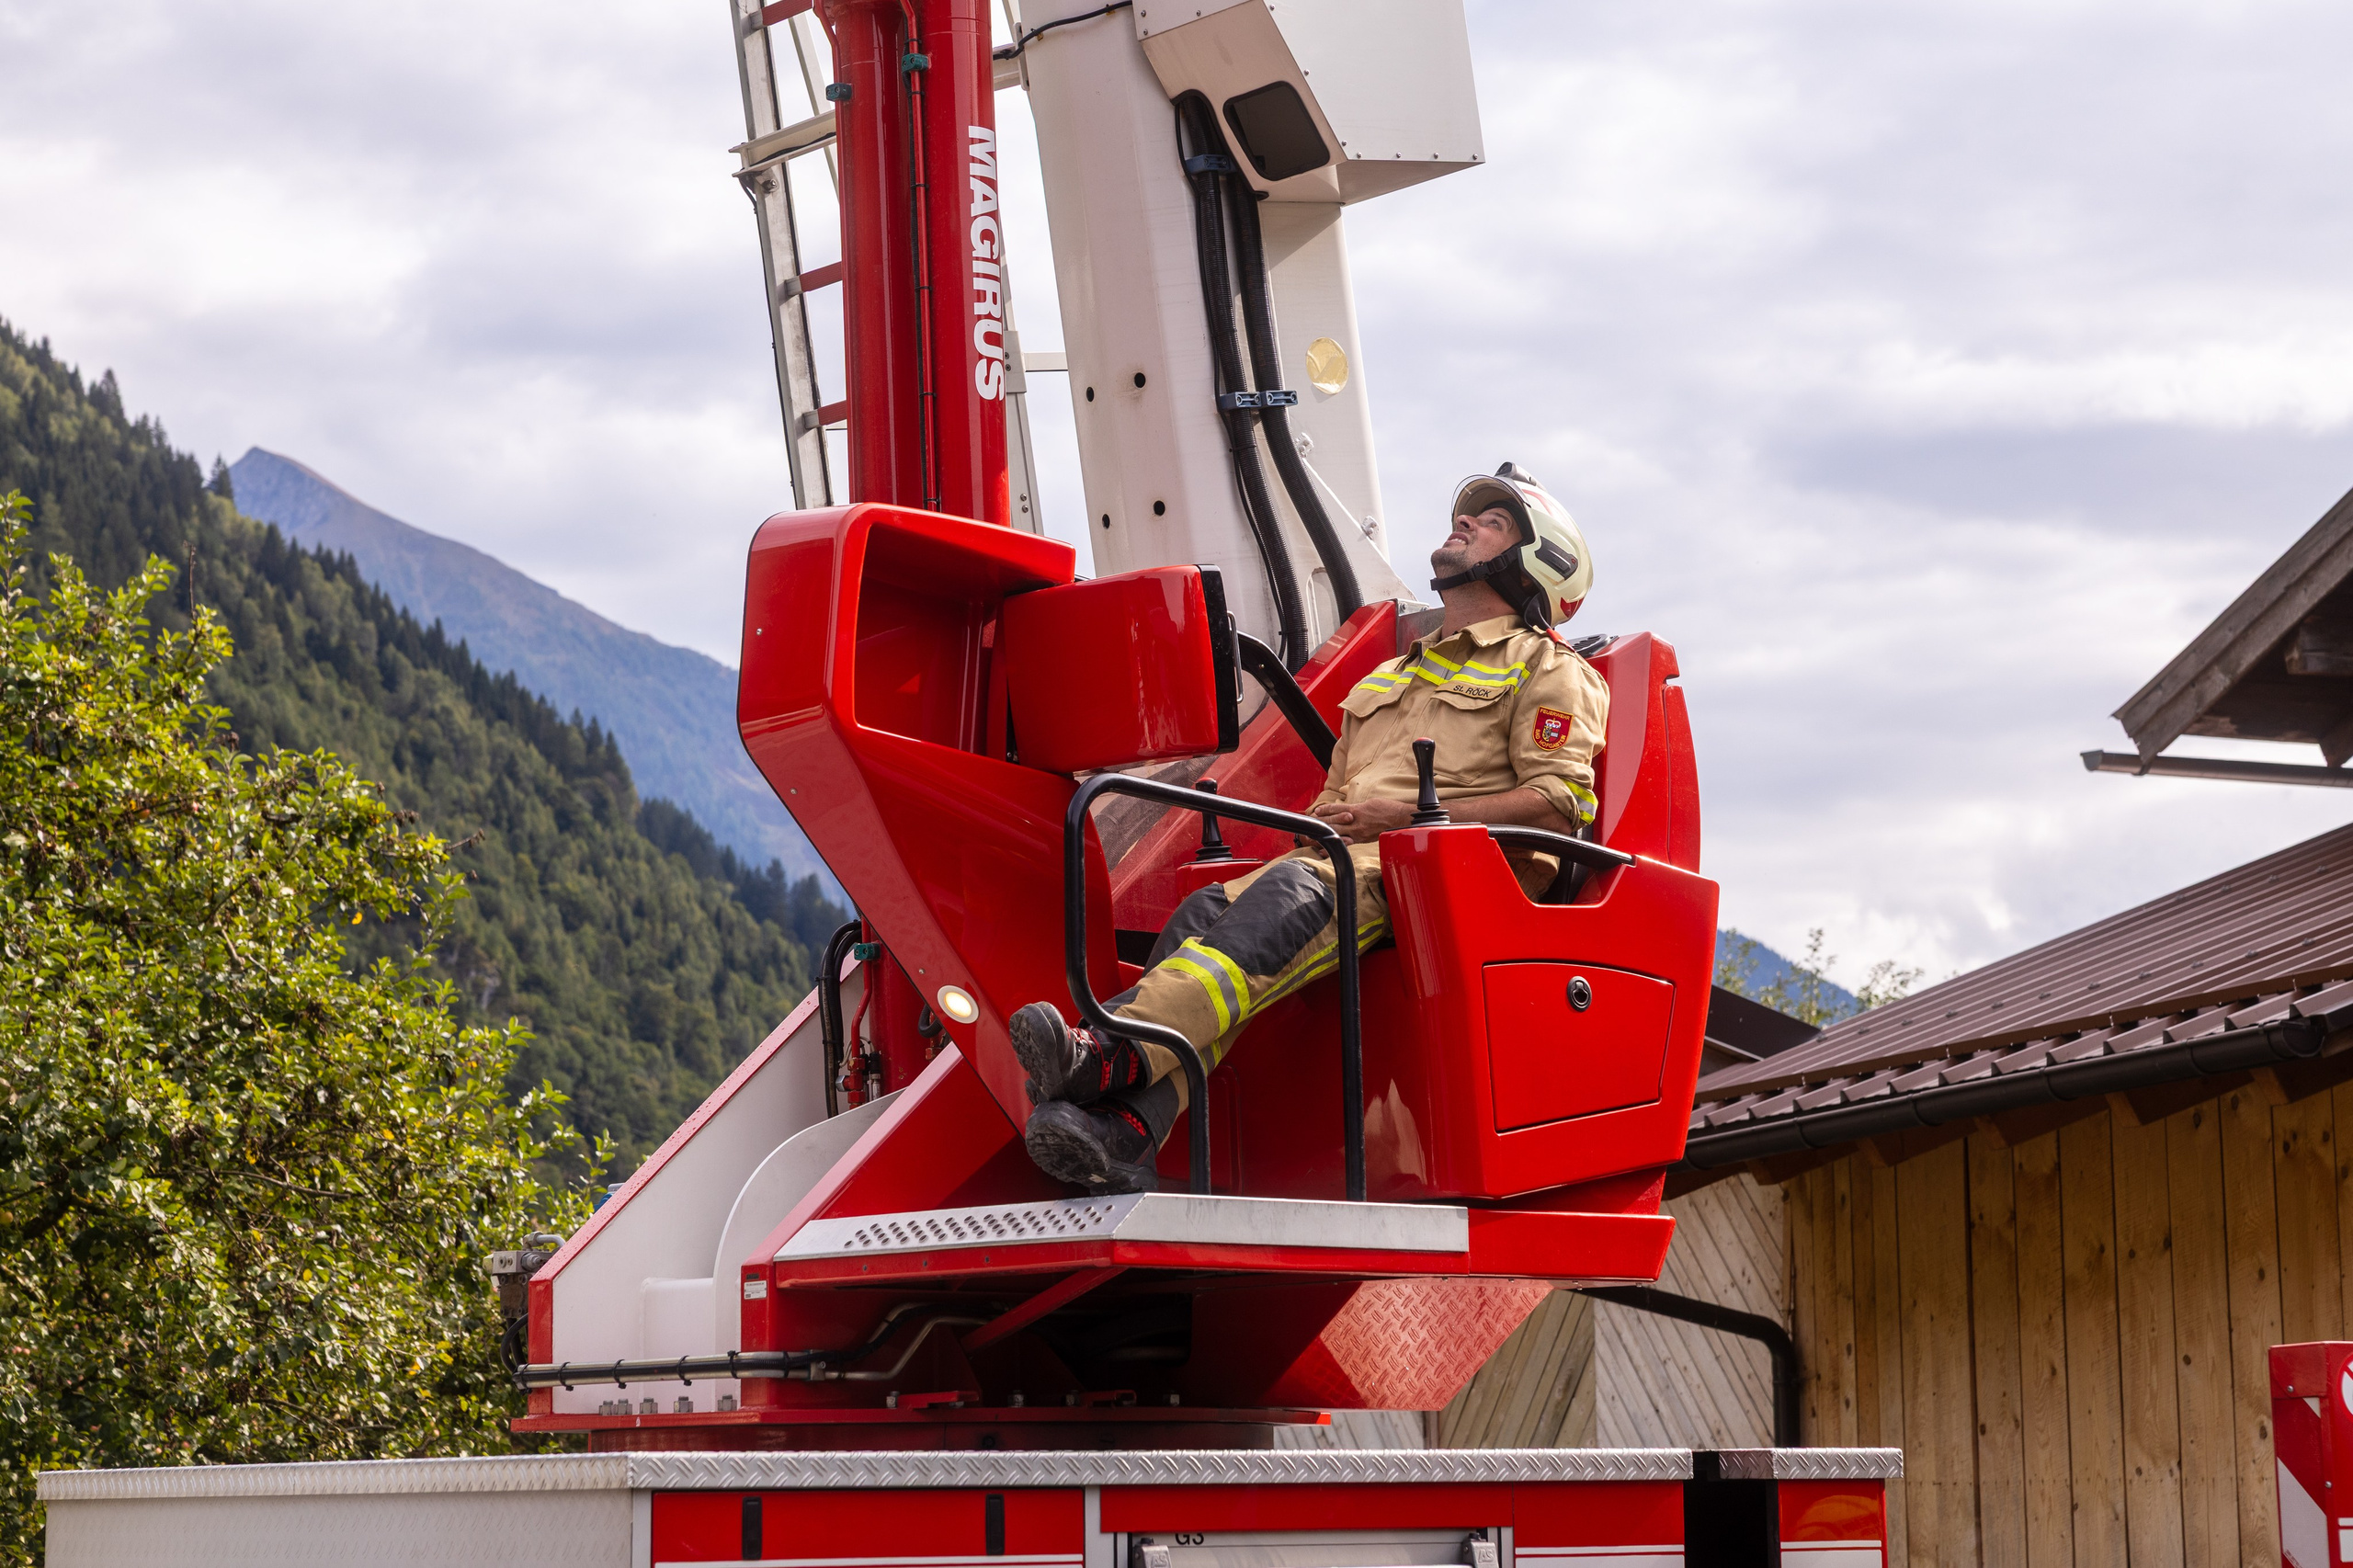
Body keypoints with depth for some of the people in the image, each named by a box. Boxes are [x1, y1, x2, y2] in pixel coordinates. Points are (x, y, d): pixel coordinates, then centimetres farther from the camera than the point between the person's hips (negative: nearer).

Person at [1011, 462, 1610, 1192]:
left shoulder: (1545, 669, 13)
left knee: (1295, 893, -36)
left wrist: (1410, 818, -9)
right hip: (1345, 857, 7)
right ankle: (1121, 1132, -45)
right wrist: (1323, 822, 10)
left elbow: (1559, 803, -3)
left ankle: (1118, 1054, -55)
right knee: (1209, 910, -25)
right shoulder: (1390, 677, 37)